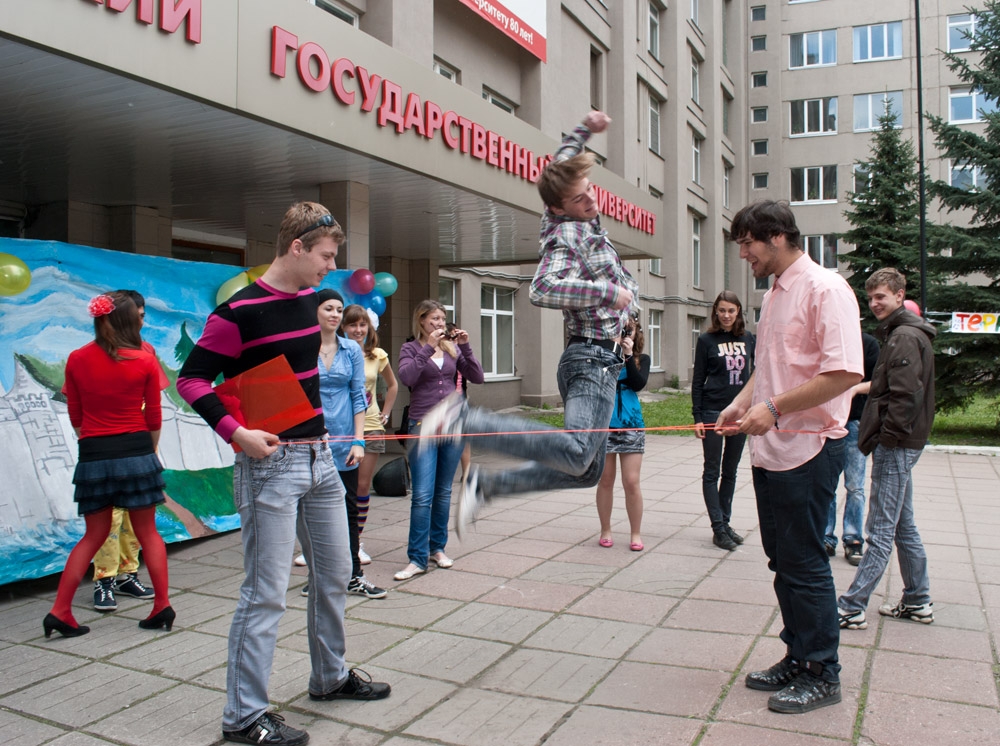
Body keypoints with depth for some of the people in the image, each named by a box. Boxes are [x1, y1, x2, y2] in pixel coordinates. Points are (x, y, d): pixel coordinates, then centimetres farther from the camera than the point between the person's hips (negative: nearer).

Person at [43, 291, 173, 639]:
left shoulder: (77, 360, 2)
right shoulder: (145, 362, -5)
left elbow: (75, 417, 8)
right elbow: (154, 419, 2)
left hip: (94, 456, 2)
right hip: (137, 452, -2)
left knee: (93, 535, 15)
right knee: (147, 532, 9)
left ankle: (60, 610, 11)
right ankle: (162, 605, 8)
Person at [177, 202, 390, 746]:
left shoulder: (309, 298, 9)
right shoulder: (239, 311, -14)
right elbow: (191, 378, -11)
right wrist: (236, 432, -21)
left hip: (319, 457, 8)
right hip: (270, 463, -8)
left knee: (333, 576, 18)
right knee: (265, 594, -2)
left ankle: (330, 677, 36)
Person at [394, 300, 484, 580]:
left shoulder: (452, 348, 10)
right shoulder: (411, 349, 1)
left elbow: (476, 377, 3)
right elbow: (406, 377, -17)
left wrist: (465, 347, -7)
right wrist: (429, 347, -19)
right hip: (423, 427, -3)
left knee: (444, 492, 11)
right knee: (422, 495, -9)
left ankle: (437, 547, 24)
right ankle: (417, 558, -3)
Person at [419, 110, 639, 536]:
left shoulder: (579, 221, 14)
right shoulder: (568, 235, -12)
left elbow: (560, 165, 32)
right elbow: (542, 289, -30)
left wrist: (584, 130, 41)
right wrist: (608, 291, -22)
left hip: (598, 361, 10)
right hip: (593, 359, -10)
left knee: (587, 472, 11)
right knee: (576, 452, -31)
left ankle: (484, 485, 11)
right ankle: (463, 420, -25)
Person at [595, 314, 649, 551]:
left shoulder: (641, 359, 6)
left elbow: (639, 383, -10)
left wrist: (628, 355, -14)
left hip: (630, 426, 0)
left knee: (631, 482, -1)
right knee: (605, 480, 8)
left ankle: (635, 534, 13)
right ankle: (605, 531, 21)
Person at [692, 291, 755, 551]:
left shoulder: (748, 339, 6)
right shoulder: (707, 340, -2)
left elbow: (754, 376, 12)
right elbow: (697, 381, -2)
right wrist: (697, 417, -8)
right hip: (713, 412, -4)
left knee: (730, 472, 12)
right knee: (712, 472, 0)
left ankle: (725, 522, 22)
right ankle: (718, 529, 2)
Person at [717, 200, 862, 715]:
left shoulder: (825, 288, -13)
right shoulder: (773, 295, 16)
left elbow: (844, 373, -22)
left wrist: (774, 408, -22)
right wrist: (742, 403, 8)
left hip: (809, 450, -9)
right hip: (770, 451, 9)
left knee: (806, 565, 0)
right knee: (782, 562, 16)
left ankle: (821, 675, 16)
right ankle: (797, 658, 30)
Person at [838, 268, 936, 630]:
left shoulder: (905, 337, -14)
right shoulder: (899, 334, 18)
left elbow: (906, 396, -22)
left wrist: (887, 439, -17)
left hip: (895, 446, -11)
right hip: (900, 445, 11)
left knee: (881, 530, -7)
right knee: (902, 525, 16)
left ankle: (852, 607, -4)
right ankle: (917, 601, 26)